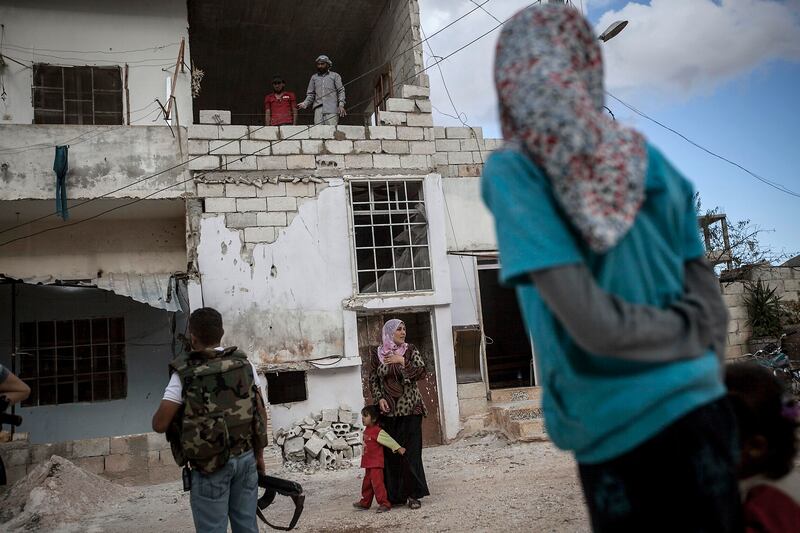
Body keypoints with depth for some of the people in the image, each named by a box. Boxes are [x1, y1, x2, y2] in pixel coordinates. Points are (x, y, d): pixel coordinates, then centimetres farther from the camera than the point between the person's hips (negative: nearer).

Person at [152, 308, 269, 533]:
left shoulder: (184, 374, -11)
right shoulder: (245, 364, 1)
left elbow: (159, 425, -12)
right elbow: (261, 412, 5)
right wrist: (259, 453, 15)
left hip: (211, 465, -4)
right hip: (246, 458, 4)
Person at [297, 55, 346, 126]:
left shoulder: (335, 76, 14)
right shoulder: (314, 77, 21)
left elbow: (341, 91, 6)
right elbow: (310, 94, 20)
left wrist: (341, 105, -8)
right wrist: (305, 104, 1)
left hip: (332, 108, -2)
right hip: (318, 108, 2)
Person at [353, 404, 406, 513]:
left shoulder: (377, 431, -17)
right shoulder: (366, 430, 10)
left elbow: (388, 439, -18)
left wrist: (398, 448, -19)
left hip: (376, 463, -9)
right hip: (368, 463, 9)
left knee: (377, 483, -11)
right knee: (367, 483, 18)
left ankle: (384, 503, -5)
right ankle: (365, 502, 31)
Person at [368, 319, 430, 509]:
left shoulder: (410, 350, 2)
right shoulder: (377, 354, 4)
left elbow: (422, 372, -8)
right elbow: (373, 380, 8)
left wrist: (403, 361, -16)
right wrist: (380, 398, -6)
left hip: (409, 409, -1)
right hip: (389, 410, 1)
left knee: (410, 451, -2)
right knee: (390, 452, 3)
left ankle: (412, 494, 6)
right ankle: (394, 495, 12)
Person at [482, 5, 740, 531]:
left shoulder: (512, 172, -14)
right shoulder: (647, 159, 1)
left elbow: (594, 325, -20)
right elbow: (709, 303, 2)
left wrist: (689, 333, -4)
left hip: (614, 431, -4)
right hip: (699, 409, 5)